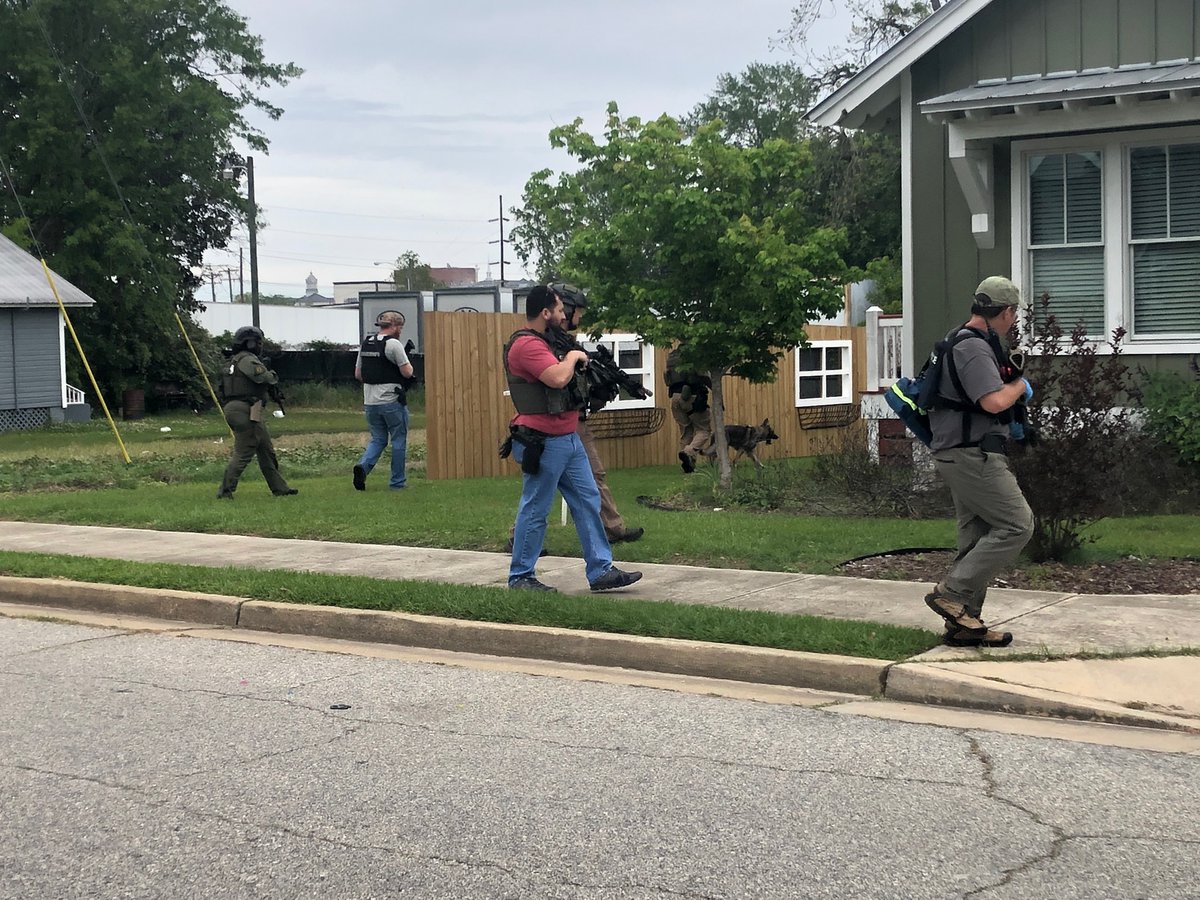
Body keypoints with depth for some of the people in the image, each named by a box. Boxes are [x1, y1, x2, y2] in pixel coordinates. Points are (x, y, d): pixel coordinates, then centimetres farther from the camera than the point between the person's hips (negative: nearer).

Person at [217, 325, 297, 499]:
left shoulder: (235, 361, 21)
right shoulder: (247, 359, -11)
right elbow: (262, 377, -23)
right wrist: (273, 376, -2)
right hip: (246, 411, -11)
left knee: (266, 451, 15)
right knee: (243, 453, -9)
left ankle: (279, 488, 21)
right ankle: (225, 491, -8)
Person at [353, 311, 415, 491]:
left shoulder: (365, 343, 10)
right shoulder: (393, 344, -12)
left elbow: (358, 374, 14)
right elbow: (407, 372, -13)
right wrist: (408, 365, 8)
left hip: (370, 402, 6)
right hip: (392, 401, -6)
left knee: (378, 439, 16)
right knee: (399, 441, 7)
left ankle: (363, 465, -10)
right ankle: (397, 482, 11)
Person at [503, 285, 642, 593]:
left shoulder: (545, 342, 17)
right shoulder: (526, 345, -17)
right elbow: (557, 378, -28)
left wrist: (577, 359, 11)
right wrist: (573, 356, -11)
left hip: (568, 439, 10)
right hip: (542, 443, -10)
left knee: (588, 501, 8)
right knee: (535, 510, -1)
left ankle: (601, 571, 12)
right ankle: (520, 577, 10)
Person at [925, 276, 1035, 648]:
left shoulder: (967, 342, 18)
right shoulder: (973, 347, -16)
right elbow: (995, 401, -26)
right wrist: (1020, 386, -7)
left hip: (962, 454, 11)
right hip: (972, 454, -11)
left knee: (977, 539, 11)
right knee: (1017, 524, -10)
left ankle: (964, 624, 13)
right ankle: (952, 593, -11)